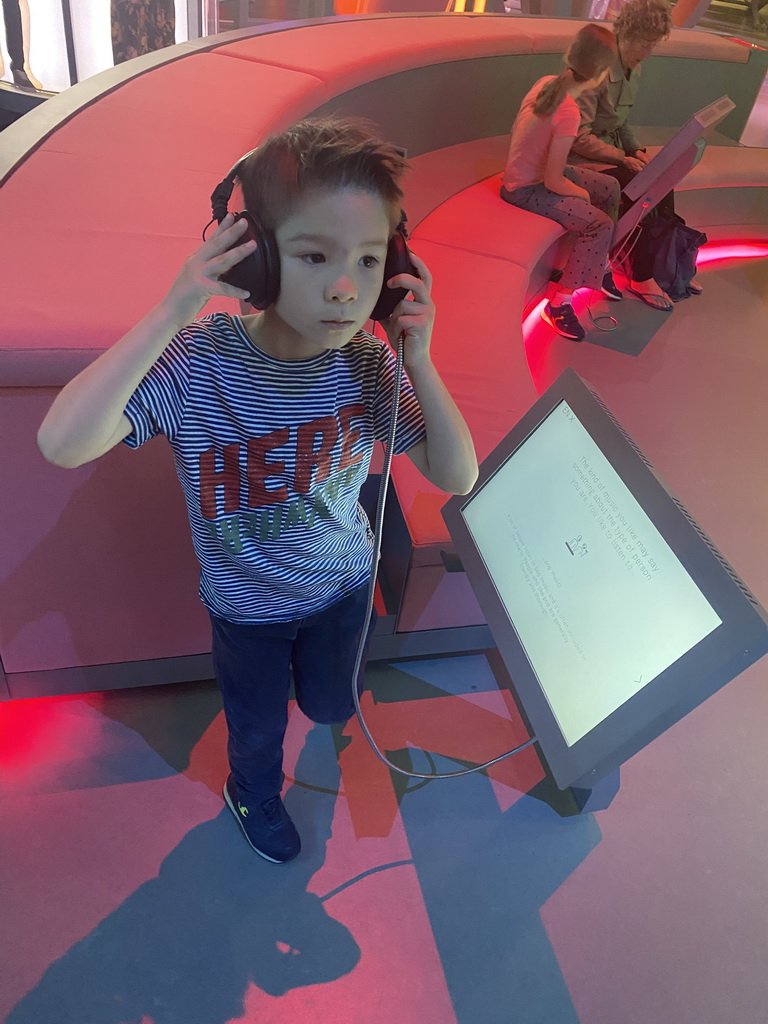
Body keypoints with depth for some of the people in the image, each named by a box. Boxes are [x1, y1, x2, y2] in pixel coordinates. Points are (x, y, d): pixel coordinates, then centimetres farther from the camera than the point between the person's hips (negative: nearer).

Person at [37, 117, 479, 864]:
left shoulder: (367, 363, -22)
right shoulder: (196, 360, -31)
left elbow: (457, 478, -20)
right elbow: (62, 443, -43)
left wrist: (418, 362, -33)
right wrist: (172, 312, -45)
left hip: (343, 582, 3)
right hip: (247, 605, -2)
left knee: (330, 708, 29)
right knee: (258, 727, 24)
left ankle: (317, 673, 67)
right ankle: (253, 793, 60)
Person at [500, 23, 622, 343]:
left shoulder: (548, 81, -7)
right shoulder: (568, 113, -30)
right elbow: (553, 182, -24)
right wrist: (582, 193, -3)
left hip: (531, 169, 9)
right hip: (527, 189, -9)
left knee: (610, 189, 15)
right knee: (599, 224, -18)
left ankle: (600, 267, 29)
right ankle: (559, 305, -9)